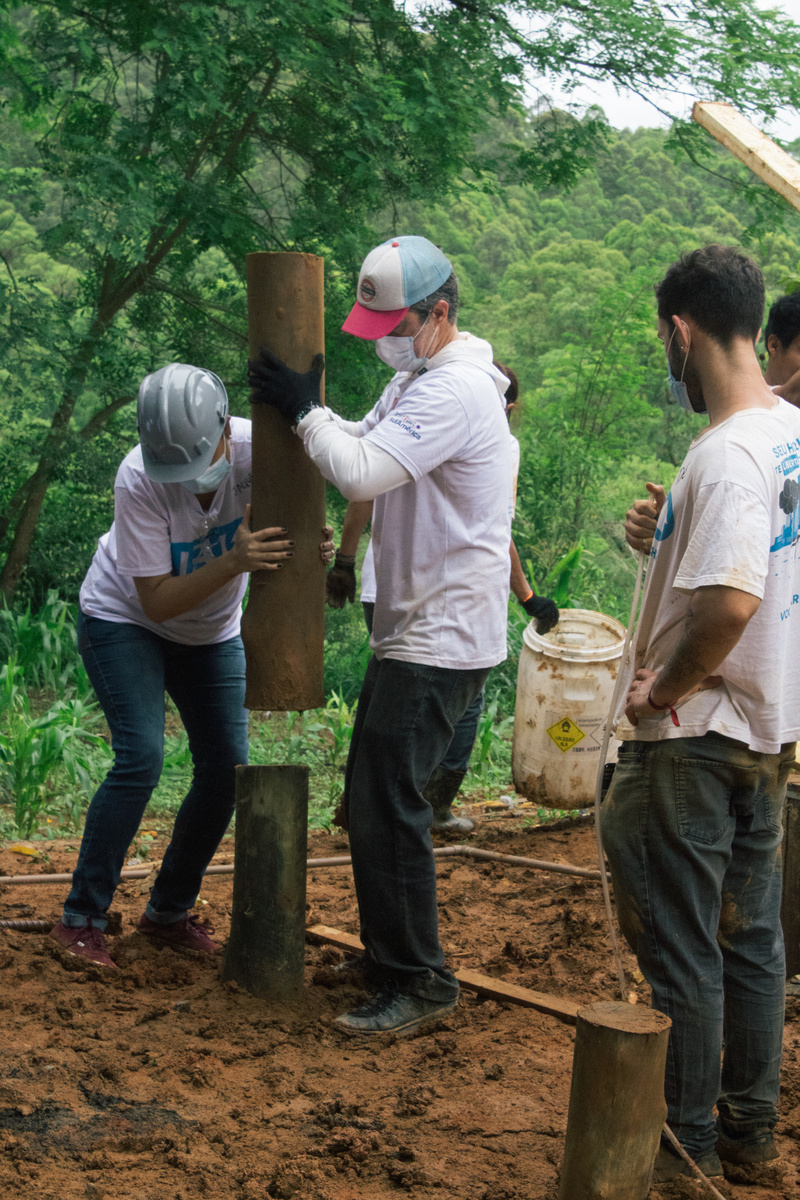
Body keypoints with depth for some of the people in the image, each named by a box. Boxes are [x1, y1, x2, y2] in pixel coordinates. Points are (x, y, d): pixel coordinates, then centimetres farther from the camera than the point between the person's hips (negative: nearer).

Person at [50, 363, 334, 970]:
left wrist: (314, 550, -50)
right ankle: (81, 919, -7)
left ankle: (169, 912, 18)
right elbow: (156, 601, -31)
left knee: (227, 770, 0)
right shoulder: (139, 478, -33)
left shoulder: (258, 448, -27)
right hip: (124, 619, -4)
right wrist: (233, 563, -46)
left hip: (212, 631, 4)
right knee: (141, 756, -19)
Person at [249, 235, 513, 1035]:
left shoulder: (456, 390, -19)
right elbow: (360, 452, 18)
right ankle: (393, 953, 31)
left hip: (444, 641, -11)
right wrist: (302, 410, 3)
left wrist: (304, 410, -13)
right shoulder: (416, 377, 15)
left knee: (386, 806, -10)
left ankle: (418, 984, 0)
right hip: (410, 630, 11)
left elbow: (362, 475, -26)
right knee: (372, 797, 17)